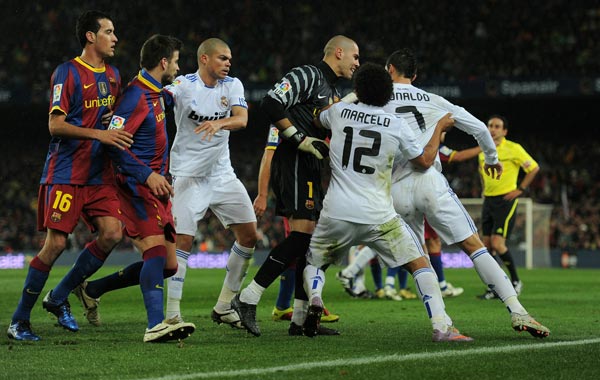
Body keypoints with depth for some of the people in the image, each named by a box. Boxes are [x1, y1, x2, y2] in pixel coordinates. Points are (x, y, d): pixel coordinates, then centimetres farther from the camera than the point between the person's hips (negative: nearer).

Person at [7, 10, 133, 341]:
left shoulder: (113, 75, 14)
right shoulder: (67, 73, -9)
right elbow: (55, 125, -15)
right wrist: (99, 134, -24)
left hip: (99, 175, 7)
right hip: (65, 174, -7)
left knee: (112, 234, -9)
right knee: (56, 243, -10)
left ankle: (59, 297, 9)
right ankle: (19, 320, 2)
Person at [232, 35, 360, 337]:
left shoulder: (334, 93, 25)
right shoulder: (307, 76, -6)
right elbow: (271, 104, -18)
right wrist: (299, 138, -18)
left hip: (311, 170, 10)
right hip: (293, 163, -10)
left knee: (312, 239, 6)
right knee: (302, 233, -19)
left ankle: (300, 320, 7)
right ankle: (248, 298, -17)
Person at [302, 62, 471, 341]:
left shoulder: (339, 112, 4)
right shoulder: (396, 125, 0)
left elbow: (317, 120, 29)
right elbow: (424, 161, 13)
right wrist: (440, 129, 26)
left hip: (336, 214, 1)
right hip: (379, 217, -1)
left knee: (313, 263, 21)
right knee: (420, 264, 6)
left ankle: (314, 298, -11)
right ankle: (442, 327, -8)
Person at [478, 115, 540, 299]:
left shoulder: (513, 149, -9)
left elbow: (534, 168, -2)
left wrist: (520, 189, -6)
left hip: (506, 200, -6)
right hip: (488, 200, 6)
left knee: (498, 244, -15)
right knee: (487, 244, 3)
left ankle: (516, 281, 3)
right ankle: (494, 288, 11)